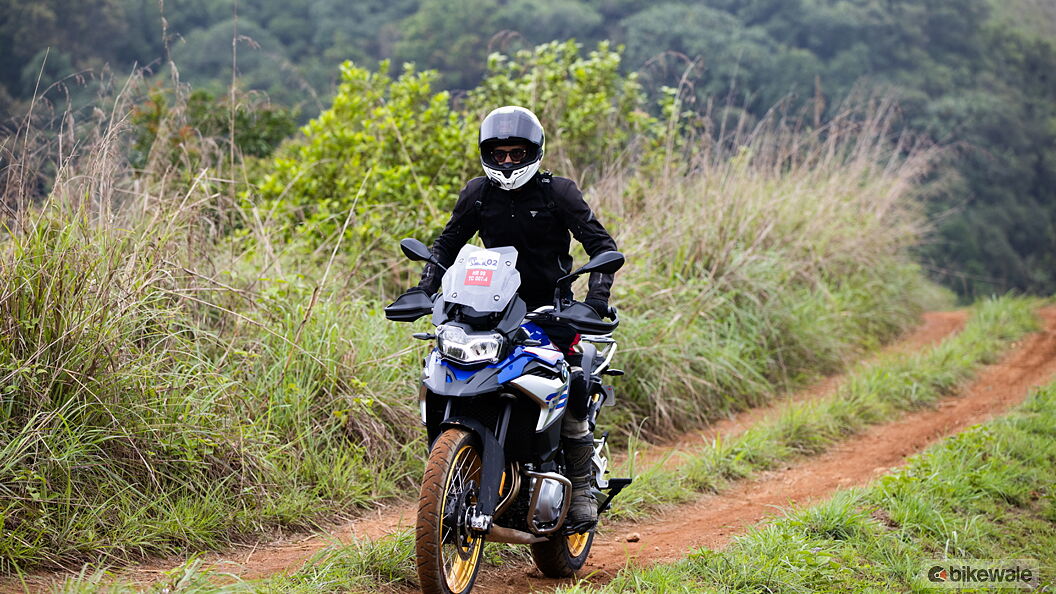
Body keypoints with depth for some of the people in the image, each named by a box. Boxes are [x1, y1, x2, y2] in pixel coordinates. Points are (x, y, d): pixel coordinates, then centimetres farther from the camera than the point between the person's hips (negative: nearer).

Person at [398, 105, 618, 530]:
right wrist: (424, 288, -1)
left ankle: (581, 484, -5)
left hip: (551, 307, -3)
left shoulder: (558, 192, -6)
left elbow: (602, 245, -7)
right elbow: (447, 243, 14)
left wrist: (595, 299, -22)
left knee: (571, 383, -23)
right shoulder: (477, 193, 4)